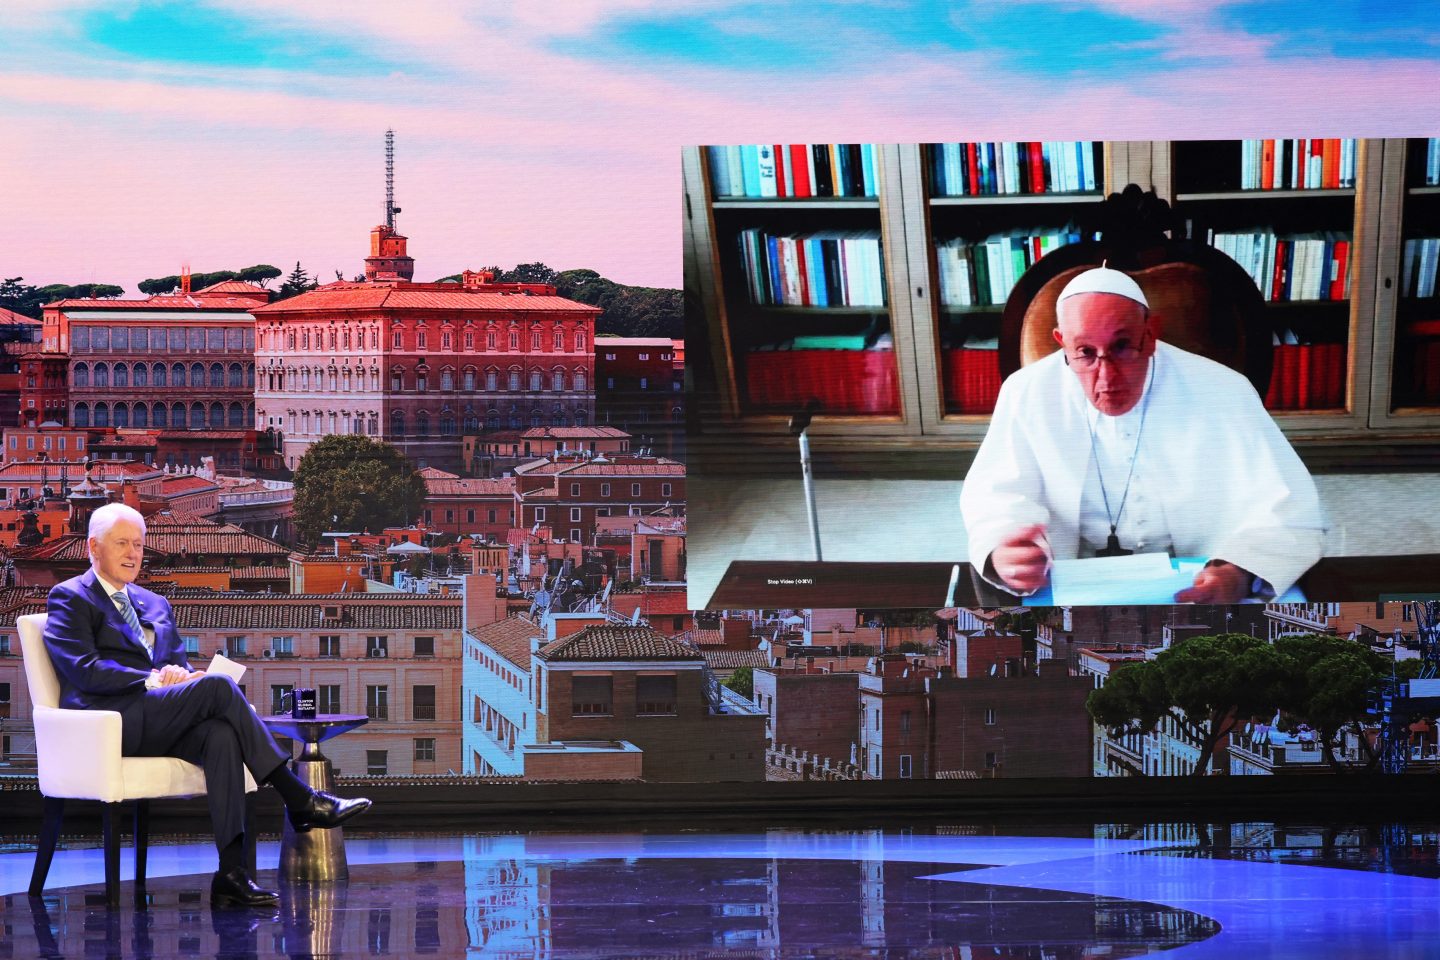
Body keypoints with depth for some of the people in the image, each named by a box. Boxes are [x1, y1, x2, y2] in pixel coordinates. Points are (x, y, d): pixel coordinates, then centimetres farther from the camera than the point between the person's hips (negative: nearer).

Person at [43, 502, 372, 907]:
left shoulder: (155, 604, 29)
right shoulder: (70, 598, 7)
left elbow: (178, 664, 23)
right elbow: (84, 669, -8)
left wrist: (186, 675, -3)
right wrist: (151, 680, -15)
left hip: (156, 726, 6)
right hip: (111, 720, -6)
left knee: (221, 734, -30)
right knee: (218, 686, -27)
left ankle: (232, 872, -38)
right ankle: (300, 800, -26)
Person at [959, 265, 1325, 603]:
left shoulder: (1222, 394, -8)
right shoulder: (1028, 394, -4)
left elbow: (1290, 515, -9)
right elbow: (995, 499, 2)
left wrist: (1239, 576, -32)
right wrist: (1003, 556, -25)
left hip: (1196, 592, 0)